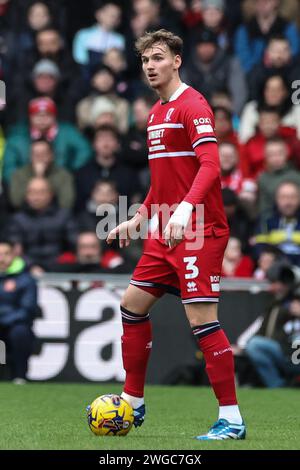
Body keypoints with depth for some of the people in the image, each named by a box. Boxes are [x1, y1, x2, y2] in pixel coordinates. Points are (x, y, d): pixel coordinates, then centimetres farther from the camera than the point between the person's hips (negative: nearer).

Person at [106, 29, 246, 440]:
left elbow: (210, 166, -23)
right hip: (166, 234, 10)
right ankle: (132, 404, 23)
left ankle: (232, 420, -8)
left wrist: (184, 210, -35)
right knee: (132, 305, 12)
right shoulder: (157, 113, 17)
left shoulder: (192, 105, -11)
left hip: (199, 232, -10)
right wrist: (139, 218, 24)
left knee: (202, 319, -12)